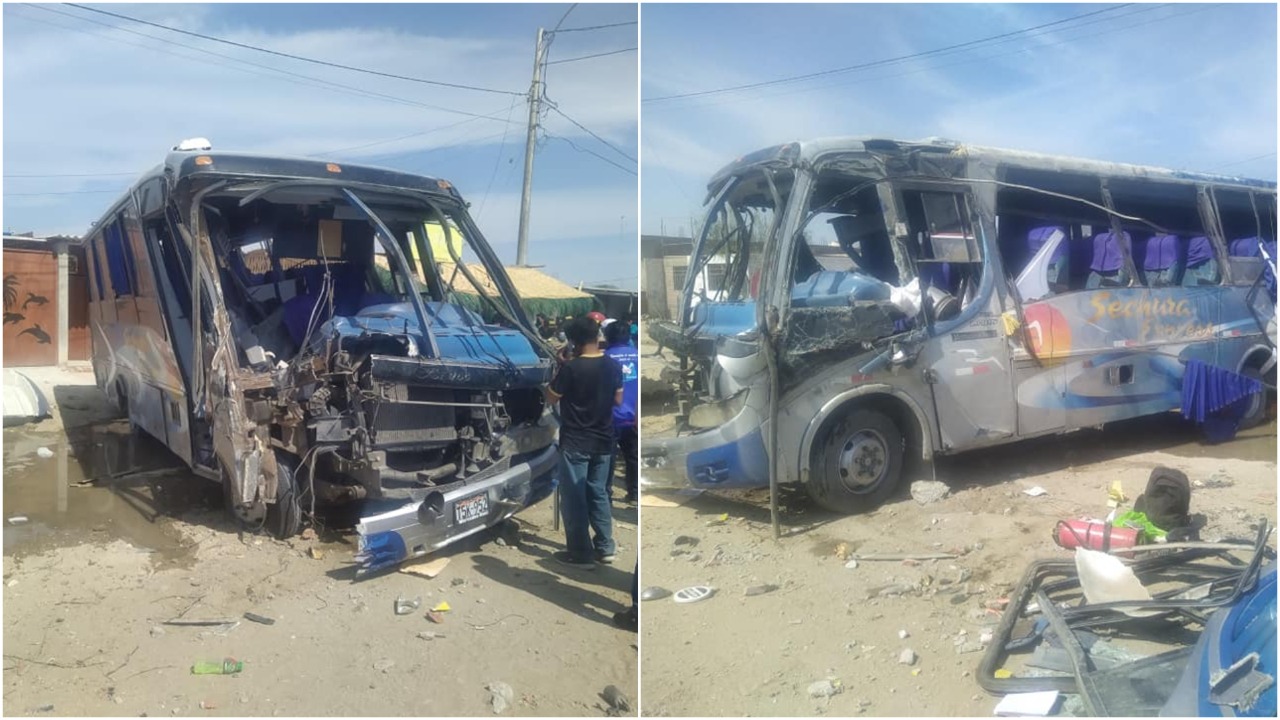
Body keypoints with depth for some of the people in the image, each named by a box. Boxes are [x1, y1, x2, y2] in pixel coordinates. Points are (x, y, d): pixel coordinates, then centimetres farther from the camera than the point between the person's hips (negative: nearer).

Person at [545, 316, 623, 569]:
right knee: (597, 492, 18)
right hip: (603, 441, 6)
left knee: (574, 498, 5)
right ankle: (605, 548, 23)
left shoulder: (571, 368, -18)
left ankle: (581, 554, 9)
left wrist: (560, 370, 4)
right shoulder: (613, 366, -1)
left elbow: (551, 398, -5)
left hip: (575, 443, -6)